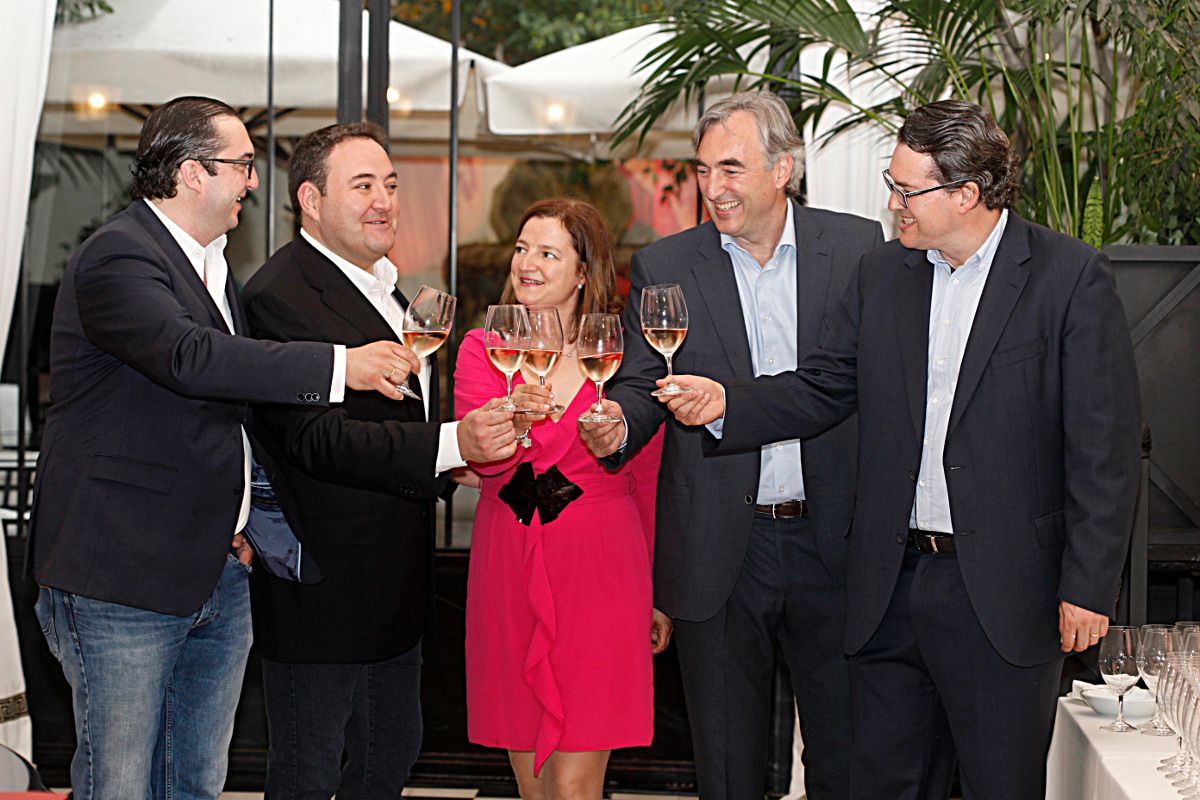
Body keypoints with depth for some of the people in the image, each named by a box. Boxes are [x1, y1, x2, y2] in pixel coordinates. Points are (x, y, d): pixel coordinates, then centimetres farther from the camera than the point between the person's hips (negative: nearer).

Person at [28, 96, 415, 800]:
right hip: (123, 576, -9)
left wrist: (240, 520, 14)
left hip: (218, 576, 9)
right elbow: (191, 358, -31)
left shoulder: (213, 263, 17)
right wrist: (339, 366, -28)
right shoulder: (118, 257, -13)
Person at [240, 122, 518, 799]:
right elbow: (317, 439, -27)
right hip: (323, 584, -10)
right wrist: (451, 444, -35)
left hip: (396, 584, 10)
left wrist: (452, 462, 6)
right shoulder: (281, 296, -18)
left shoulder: (382, 287, 15)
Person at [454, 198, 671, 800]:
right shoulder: (483, 349, 5)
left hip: (599, 574, -2)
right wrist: (515, 417, -32)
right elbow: (485, 462, -11)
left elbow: (650, 482, 7)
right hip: (507, 572, 2)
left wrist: (657, 593, 9)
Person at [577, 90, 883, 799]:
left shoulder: (859, 247, 1)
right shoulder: (665, 268, 2)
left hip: (833, 543, 0)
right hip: (719, 550, 0)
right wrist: (618, 424, -22)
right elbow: (642, 385, 2)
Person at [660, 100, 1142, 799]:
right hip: (892, 582, 5)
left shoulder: (1073, 278, -8)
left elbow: (1104, 447, -9)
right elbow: (822, 389, 12)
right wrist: (727, 403, -6)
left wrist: (1088, 586, -11)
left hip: (1003, 592, -5)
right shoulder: (882, 275, 9)